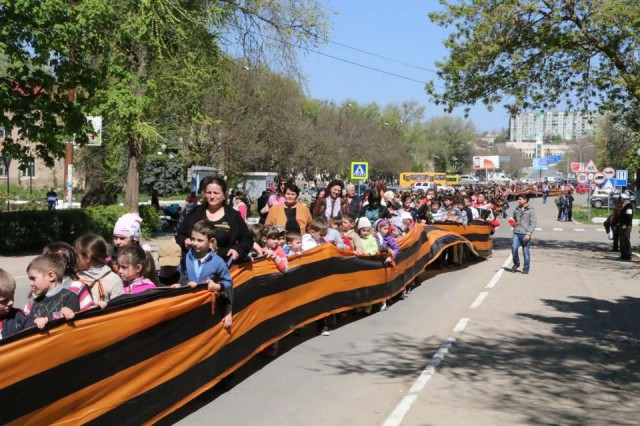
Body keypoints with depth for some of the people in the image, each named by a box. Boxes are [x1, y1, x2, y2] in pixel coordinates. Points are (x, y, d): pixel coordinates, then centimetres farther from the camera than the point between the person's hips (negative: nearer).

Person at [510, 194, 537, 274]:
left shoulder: (531, 210, -3)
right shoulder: (516, 209, 14)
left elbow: (533, 223, -7)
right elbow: (513, 218, 30)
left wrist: (529, 233, -17)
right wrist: (512, 221, 5)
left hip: (525, 234, -4)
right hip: (516, 233, 4)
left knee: (526, 252, 1)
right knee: (514, 248, -10)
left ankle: (526, 268, 12)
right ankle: (516, 263, 14)